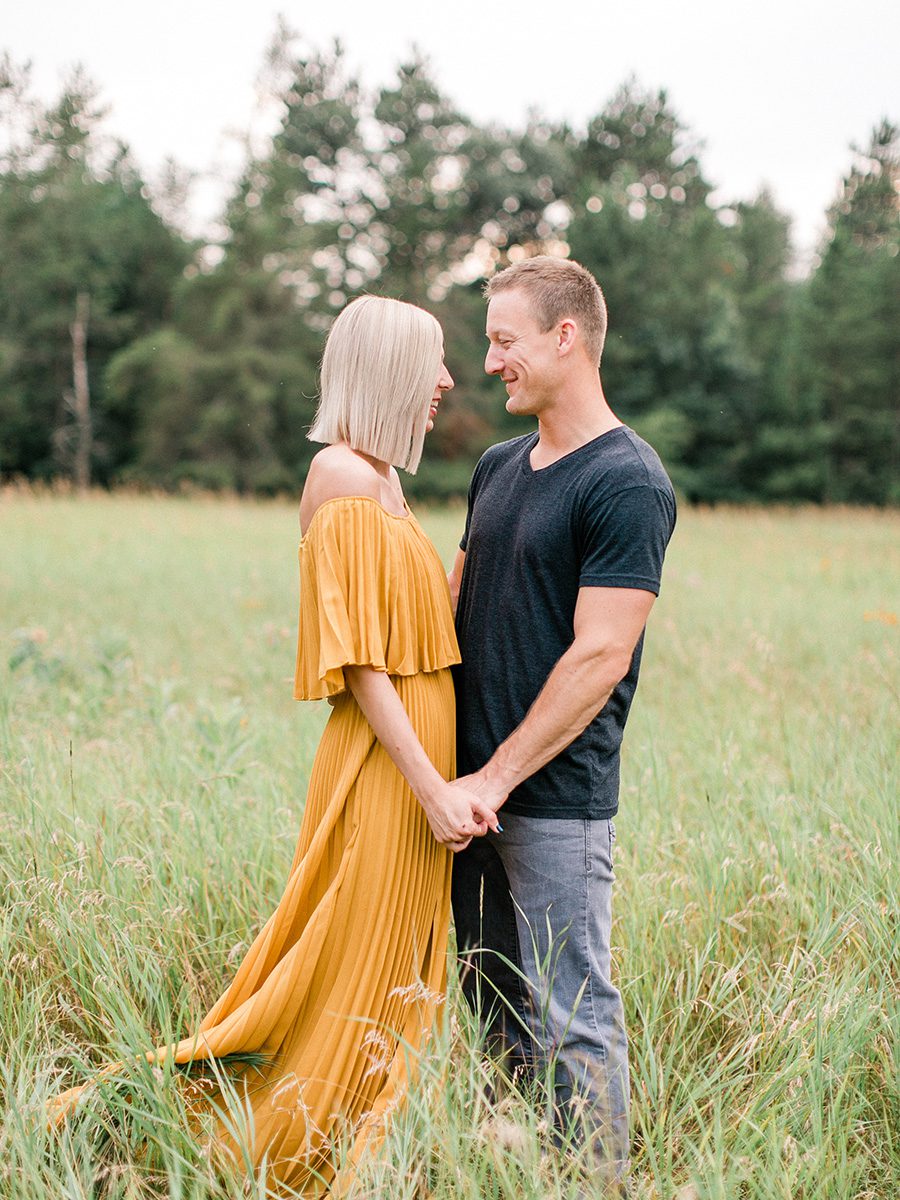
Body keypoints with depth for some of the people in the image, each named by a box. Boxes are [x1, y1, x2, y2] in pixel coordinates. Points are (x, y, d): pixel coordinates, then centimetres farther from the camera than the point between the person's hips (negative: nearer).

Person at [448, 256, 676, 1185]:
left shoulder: (627, 483, -13)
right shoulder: (498, 467, 13)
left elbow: (599, 659, -18)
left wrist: (498, 777, -16)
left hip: (556, 801, -8)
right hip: (471, 790, 8)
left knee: (572, 1020, 0)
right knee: (492, 1004, 17)